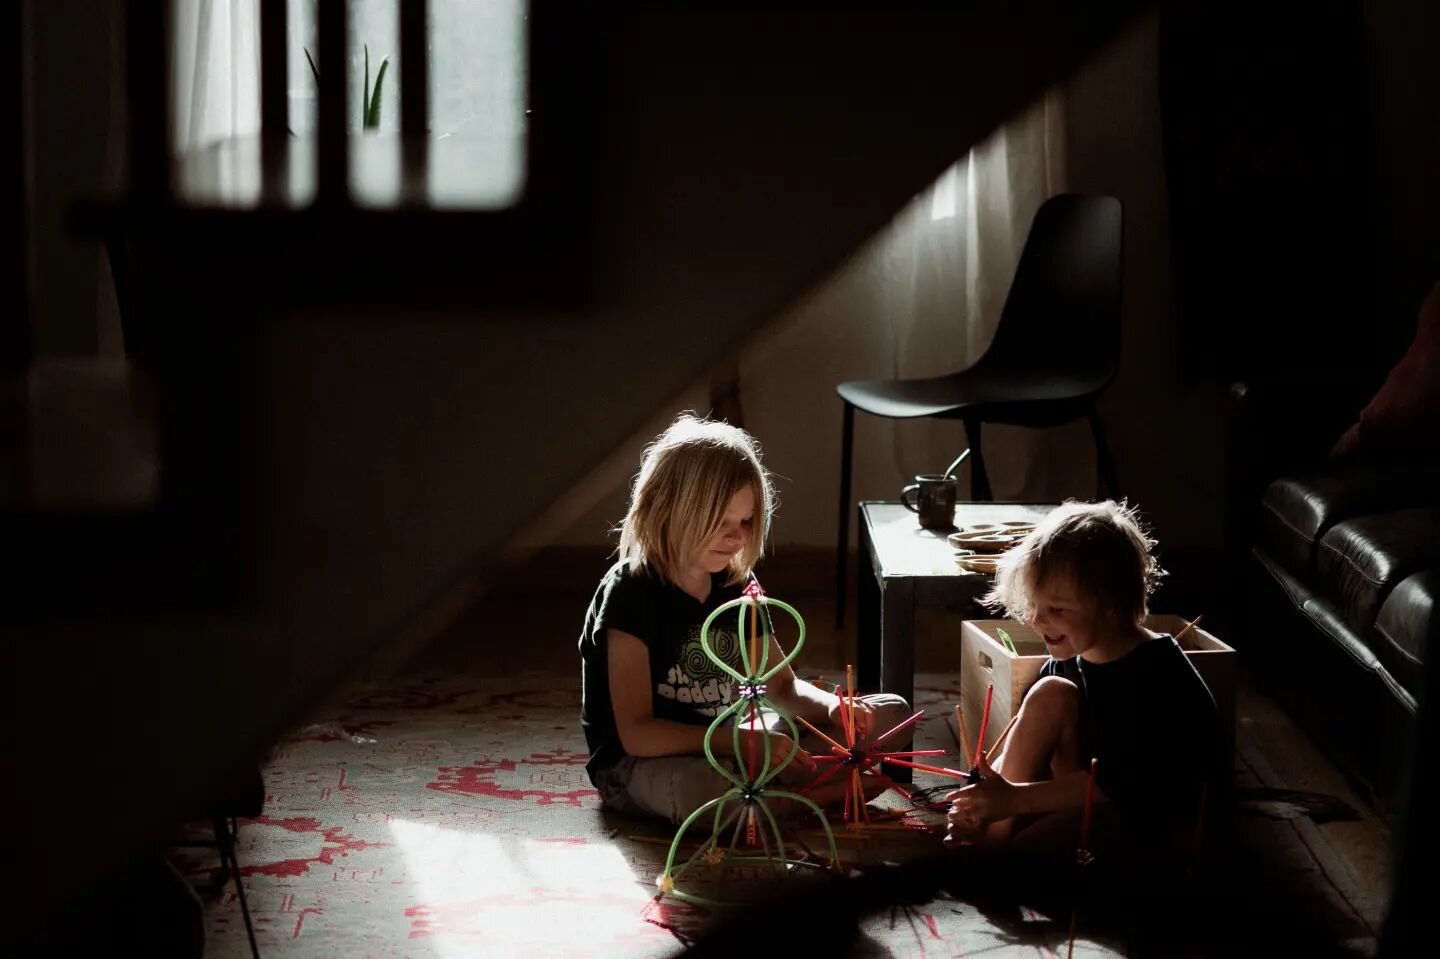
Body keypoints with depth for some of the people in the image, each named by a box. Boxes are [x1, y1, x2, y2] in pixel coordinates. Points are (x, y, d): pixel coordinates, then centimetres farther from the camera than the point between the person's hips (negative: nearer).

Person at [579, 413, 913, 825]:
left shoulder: (736, 586, 5)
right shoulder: (630, 594, -17)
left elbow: (783, 687, 13)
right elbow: (636, 733, -23)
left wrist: (832, 707, -10)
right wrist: (744, 742, -31)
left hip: (725, 748, 8)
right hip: (638, 765, -7)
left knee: (891, 715, 2)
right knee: (704, 792, -45)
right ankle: (822, 793, -16)